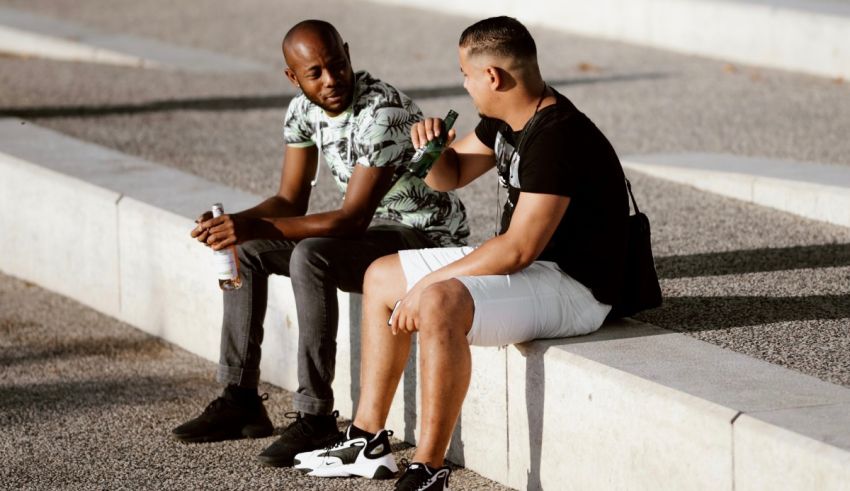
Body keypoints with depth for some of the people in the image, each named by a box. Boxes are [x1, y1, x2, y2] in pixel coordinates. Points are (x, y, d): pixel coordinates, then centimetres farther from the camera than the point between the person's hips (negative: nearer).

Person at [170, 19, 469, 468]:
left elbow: (353, 219, -30)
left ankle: (316, 418, -28)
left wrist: (255, 227, -36)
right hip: (373, 230, 9)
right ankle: (240, 401, 4)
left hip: (430, 238, -9)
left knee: (310, 257, -32)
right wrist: (233, 223, -17)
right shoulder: (303, 110, -2)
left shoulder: (382, 112, -28)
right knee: (245, 250, 2)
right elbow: (291, 201, 4)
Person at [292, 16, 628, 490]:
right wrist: (430, 148, -4)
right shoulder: (508, 119, 6)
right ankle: (369, 441, 14)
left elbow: (519, 248, -27)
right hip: (524, 264, 11)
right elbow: (450, 175, 20)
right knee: (382, 277, 15)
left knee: (439, 304, -35)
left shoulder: (557, 137, -24)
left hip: (571, 287, -11)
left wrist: (429, 284, -20)